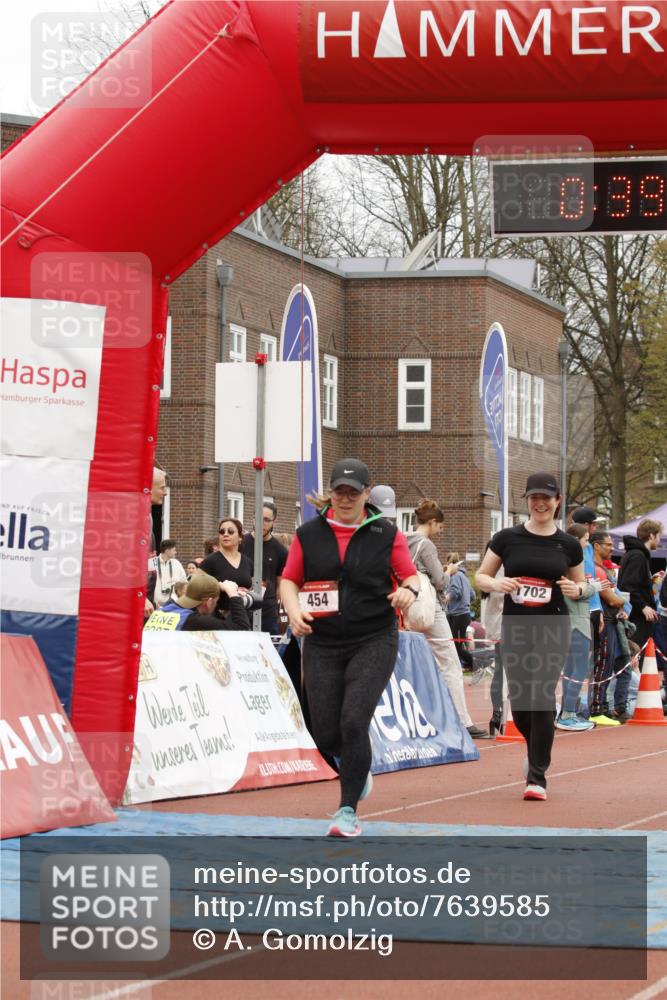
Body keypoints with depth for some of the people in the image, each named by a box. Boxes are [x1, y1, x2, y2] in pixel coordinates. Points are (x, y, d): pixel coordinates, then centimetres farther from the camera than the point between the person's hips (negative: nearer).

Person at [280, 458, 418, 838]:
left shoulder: (387, 534, 1)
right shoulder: (309, 534, 5)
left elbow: (411, 574, 6)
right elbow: (289, 580, 9)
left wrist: (410, 589, -17)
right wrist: (294, 610, -10)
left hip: (374, 642, -2)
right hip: (322, 644, 2)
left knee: (354, 722, -17)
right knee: (325, 734, 1)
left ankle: (349, 810, -6)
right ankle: (357, 769, 36)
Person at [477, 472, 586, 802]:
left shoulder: (568, 545, 4)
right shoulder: (507, 538, 2)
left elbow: (581, 583, 16)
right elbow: (481, 576, 8)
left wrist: (576, 589, -7)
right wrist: (497, 584, -14)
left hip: (553, 628, -1)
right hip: (515, 627, 1)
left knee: (542, 697, -13)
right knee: (519, 702, 3)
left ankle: (537, 777, -5)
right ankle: (539, 754, 34)